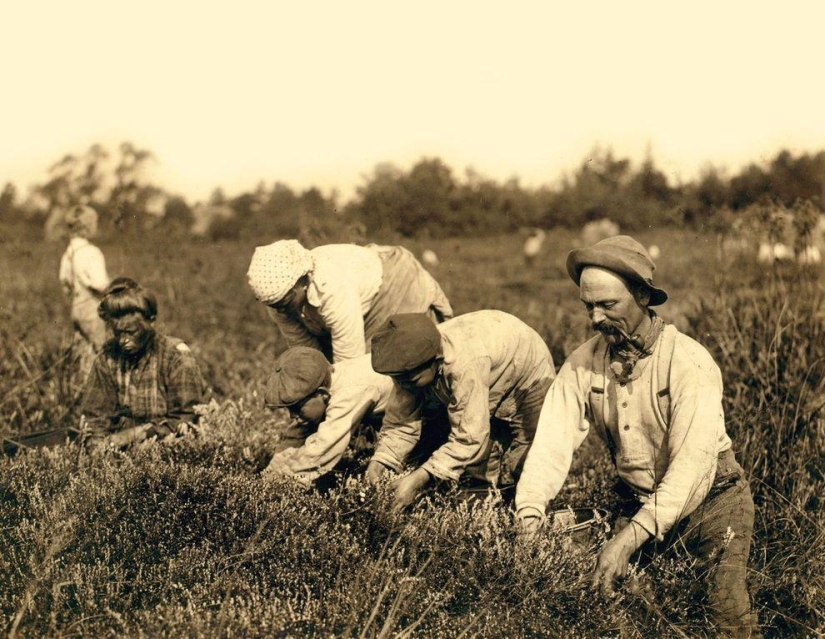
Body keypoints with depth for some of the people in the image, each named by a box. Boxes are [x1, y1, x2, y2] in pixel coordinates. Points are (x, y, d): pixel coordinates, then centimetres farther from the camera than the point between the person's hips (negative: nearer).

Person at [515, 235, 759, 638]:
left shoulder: (689, 362, -22)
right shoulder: (583, 364, -7)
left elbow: (692, 461, -29)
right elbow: (553, 442, -15)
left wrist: (628, 539, -39)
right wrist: (529, 519, -32)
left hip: (709, 500, -4)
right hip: (638, 505, 4)